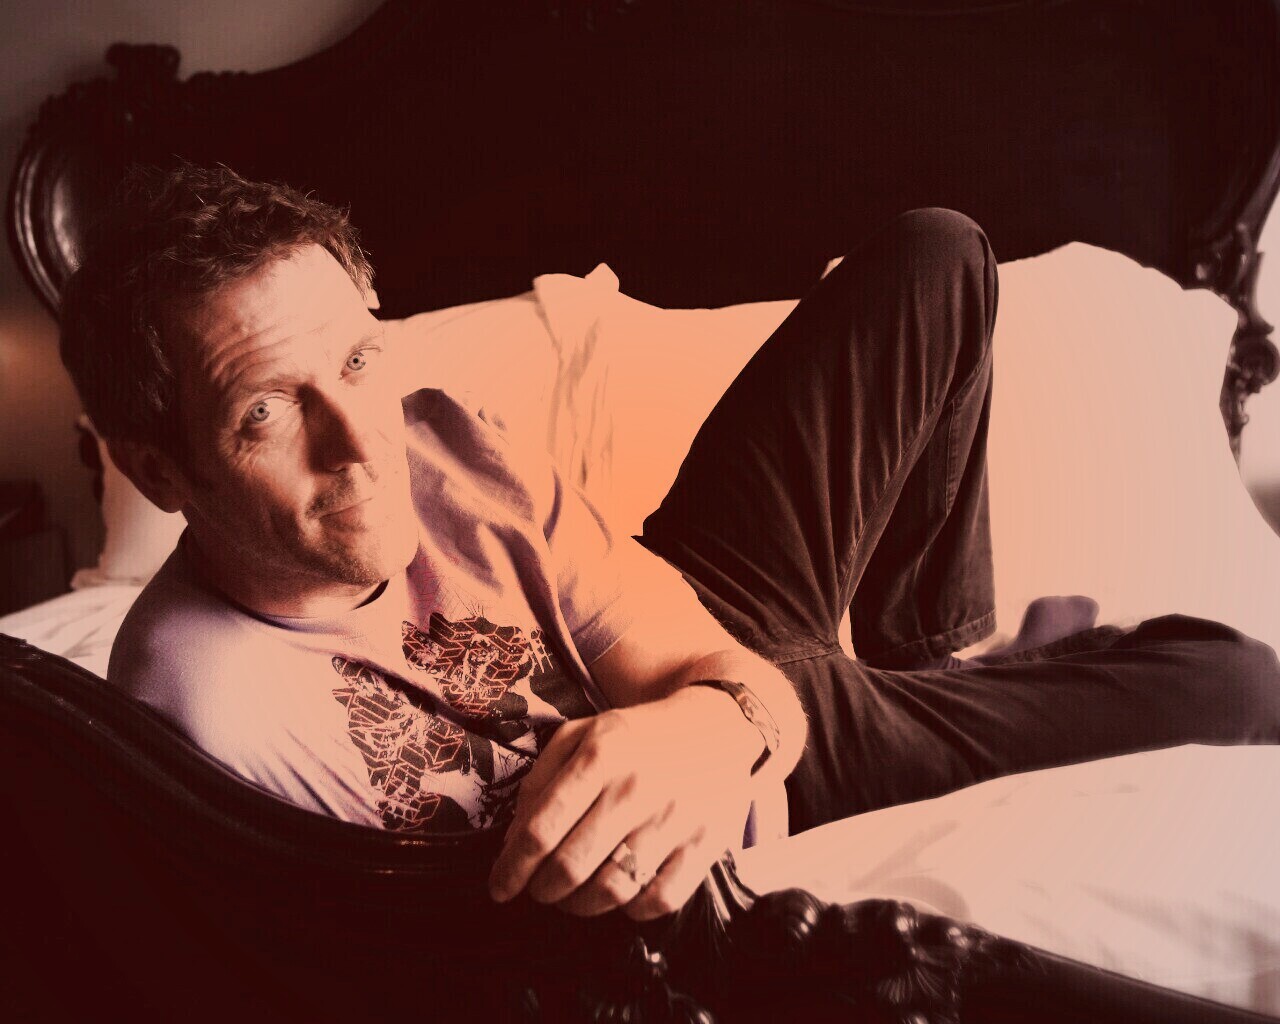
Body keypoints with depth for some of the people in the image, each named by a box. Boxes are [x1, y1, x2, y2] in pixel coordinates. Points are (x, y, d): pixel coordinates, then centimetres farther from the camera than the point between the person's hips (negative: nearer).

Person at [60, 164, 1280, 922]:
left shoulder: (439, 443, -21)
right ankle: (979, 689, 28)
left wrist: (721, 713, -43)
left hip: (717, 664, 5)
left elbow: (691, 653, -19)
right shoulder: (209, 725, -33)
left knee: (934, 262, 4)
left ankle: (935, 648, 22)